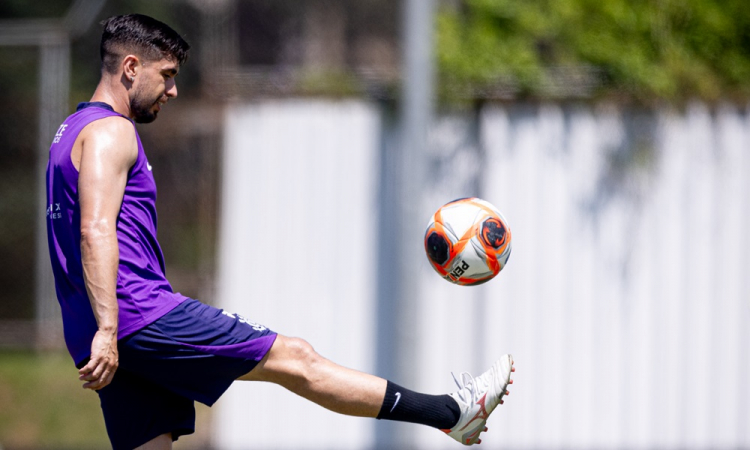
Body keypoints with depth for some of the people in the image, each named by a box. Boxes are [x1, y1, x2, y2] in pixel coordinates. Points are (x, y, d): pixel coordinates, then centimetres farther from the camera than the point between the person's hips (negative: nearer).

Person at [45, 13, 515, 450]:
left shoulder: (73, 132, 23)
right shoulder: (110, 132, -9)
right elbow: (96, 232, -22)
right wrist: (107, 332, -30)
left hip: (112, 340, 10)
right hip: (141, 318, -10)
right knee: (295, 359, -4)